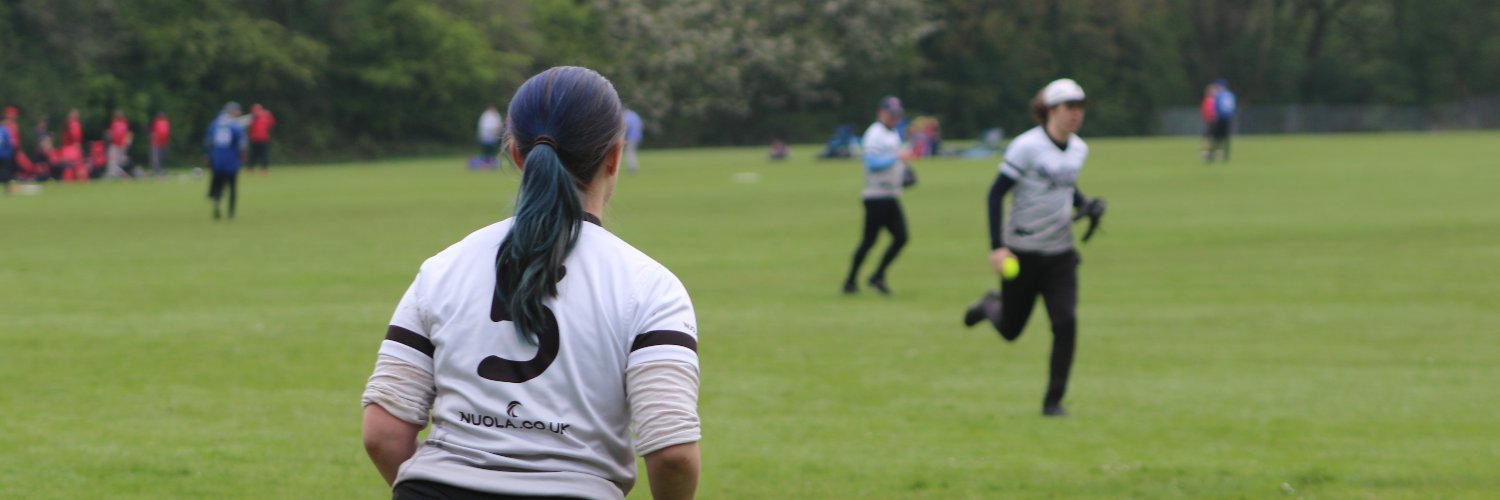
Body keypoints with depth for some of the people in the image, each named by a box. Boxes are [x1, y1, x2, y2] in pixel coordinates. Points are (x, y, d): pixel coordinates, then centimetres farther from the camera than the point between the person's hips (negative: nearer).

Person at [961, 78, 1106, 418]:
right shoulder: (1026, 147, -16)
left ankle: (1053, 401, -2)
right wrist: (997, 247, -21)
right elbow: (996, 193, -14)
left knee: (1066, 323, -12)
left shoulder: (1079, 150, 5)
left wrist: (1085, 206, 2)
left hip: (1060, 254, 4)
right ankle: (990, 305, 46)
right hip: (1021, 253, -4)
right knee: (1010, 330, 9)